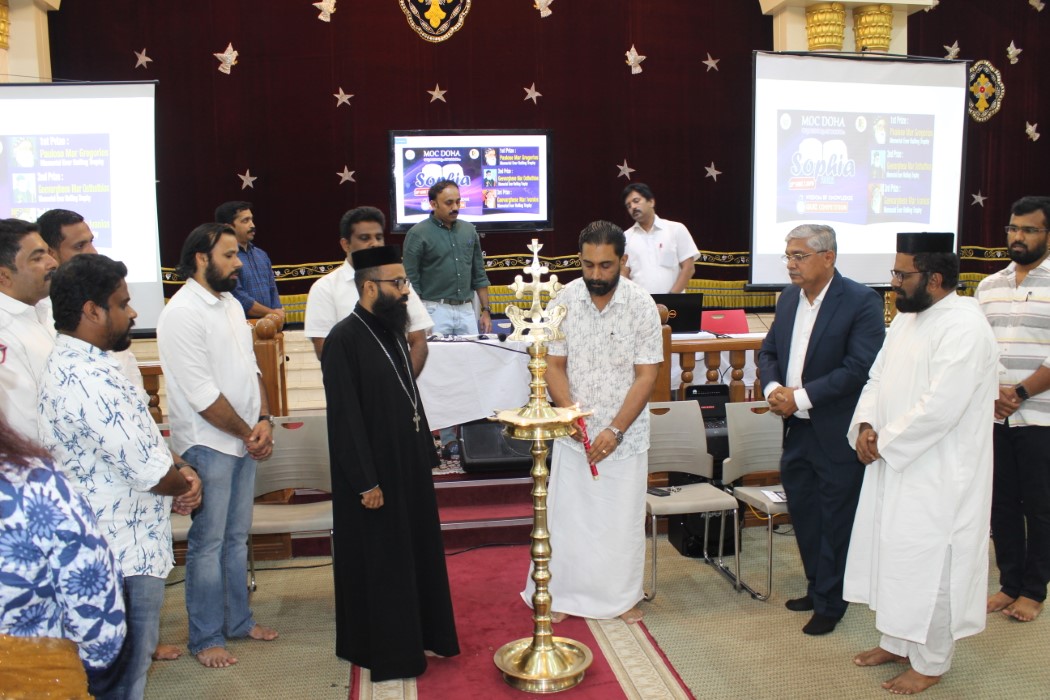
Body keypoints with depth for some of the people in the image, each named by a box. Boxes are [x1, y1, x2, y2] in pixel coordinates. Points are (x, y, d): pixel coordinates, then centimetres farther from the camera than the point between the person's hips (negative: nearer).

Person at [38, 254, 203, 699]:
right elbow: (154, 475, -26)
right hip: (127, 557, -10)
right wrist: (184, 480, -4)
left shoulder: (69, 362, 8)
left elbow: (138, 440, 15)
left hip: (109, 547, 10)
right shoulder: (91, 379, -26)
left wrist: (178, 470, -1)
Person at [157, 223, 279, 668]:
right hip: (207, 445, -8)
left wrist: (263, 422, -2)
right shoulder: (182, 313, -16)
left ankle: (238, 619, 31)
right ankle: (205, 638, 18)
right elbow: (203, 395, -20)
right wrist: (249, 433, -10)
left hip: (244, 441, 8)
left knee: (237, 536, 17)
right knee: (208, 543, 4)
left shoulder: (231, 304, 10)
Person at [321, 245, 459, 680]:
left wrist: (426, 455, 11)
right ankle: (384, 649, 25)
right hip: (375, 475, -8)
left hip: (409, 467, 8)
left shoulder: (393, 330, 7)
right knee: (378, 562, 7)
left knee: (417, 554, 18)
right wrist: (366, 482, -19)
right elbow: (345, 420, -20)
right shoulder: (344, 341, -19)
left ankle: (419, 635, 35)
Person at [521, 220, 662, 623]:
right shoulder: (565, 300, -6)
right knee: (566, 514, 7)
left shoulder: (642, 306, -11)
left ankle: (621, 597, 29)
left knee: (622, 519, 9)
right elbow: (554, 364, -1)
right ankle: (564, 594, 25)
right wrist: (568, 409, -18)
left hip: (624, 434, -1)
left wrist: (615, 430, -18)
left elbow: (646, 376, -11)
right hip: (574, 433, 1)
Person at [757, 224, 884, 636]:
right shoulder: (788, 298, 8)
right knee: (803, 513, 17)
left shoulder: (861, 302, -14)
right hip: (796, 430, 7)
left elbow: (860, 368, -21)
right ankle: (817, 587, 36)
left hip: (837, 434, -7)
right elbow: (768, 351, 12)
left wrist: (802, 397, -20)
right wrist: (772, 388, -8)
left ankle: (829, 603, 23)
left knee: (835, 520, 7)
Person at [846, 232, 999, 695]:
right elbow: (878, 378, 12)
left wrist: (885, 442, -17)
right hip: (894, 465, 9)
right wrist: (865, 425, -4)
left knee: (929, 565, 3)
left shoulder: (964, 328, -20)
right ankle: (897, 642, 35)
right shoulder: (906, 318, 9)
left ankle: (930, 662, 21)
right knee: (893, 553, 18)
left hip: (937, 477, -9)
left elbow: (939, 408, -25)